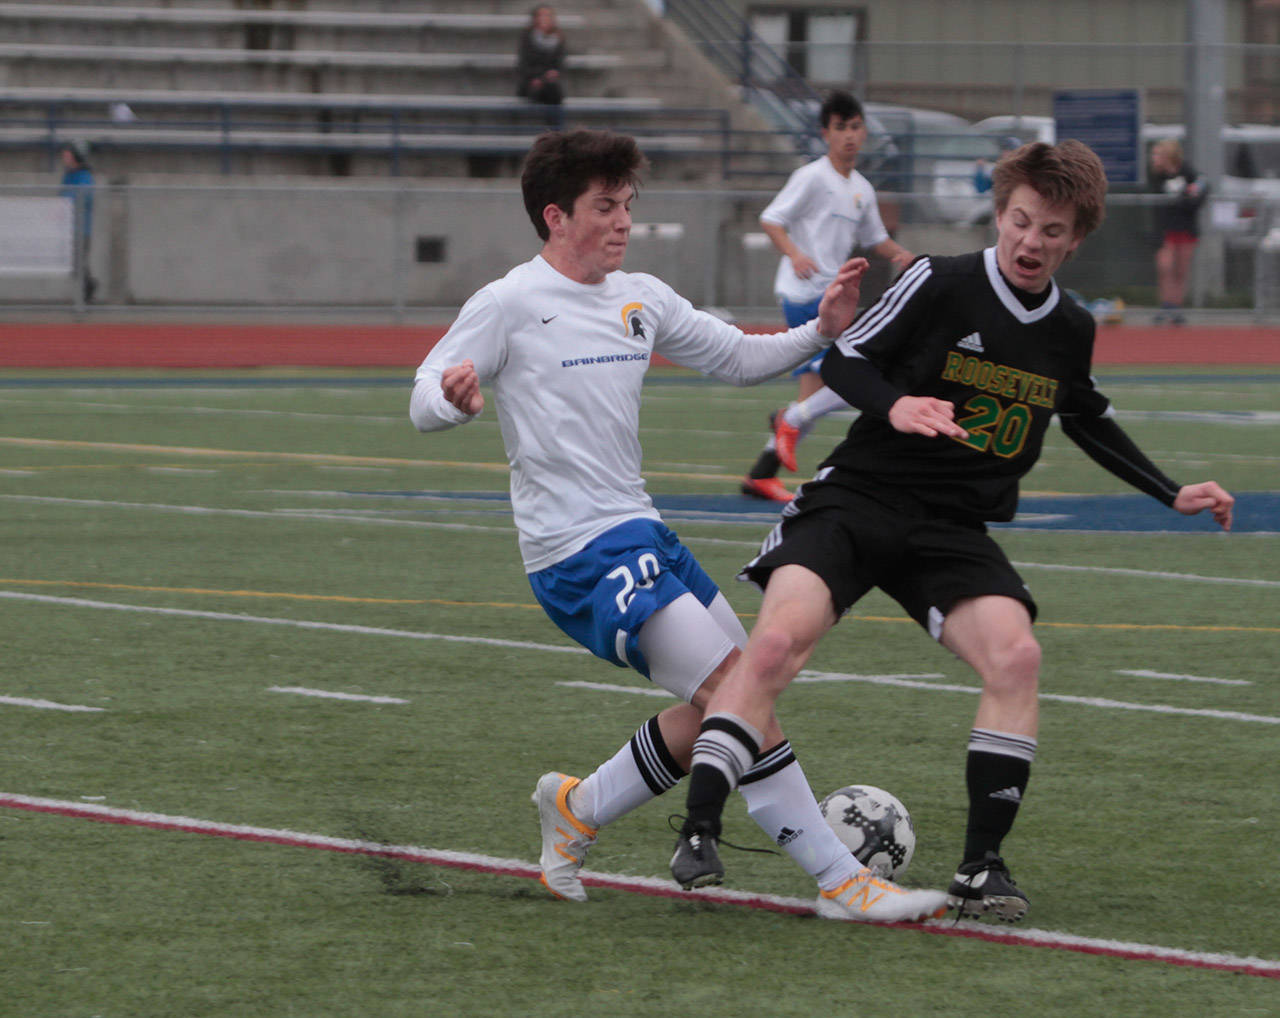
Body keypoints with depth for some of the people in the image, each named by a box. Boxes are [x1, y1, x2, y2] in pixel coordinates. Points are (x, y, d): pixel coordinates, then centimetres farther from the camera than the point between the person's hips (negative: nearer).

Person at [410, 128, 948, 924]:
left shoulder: (641, 299, 13)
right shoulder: (510, 305, -7)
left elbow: (740, 360, 19)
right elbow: (424, 402, -7)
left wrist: (820, 333, 2)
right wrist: (455, 398, -31)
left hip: (640, 532, 9)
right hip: (579, 553, -9)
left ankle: (579, 808, 26)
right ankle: (841, 880, -14)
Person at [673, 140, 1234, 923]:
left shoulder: (1072, 330, 9)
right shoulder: (940, 284, -6)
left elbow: (1089, 419, 28)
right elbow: (844, 358, -3)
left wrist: (1173, 494, 27)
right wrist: (893, 405, -23)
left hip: (955, 530, 4)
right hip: (857, 498, -4)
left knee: (1015, 655, -21)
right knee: (777, 639, -27)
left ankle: (982, 867, -12)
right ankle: (699, 831, -23)